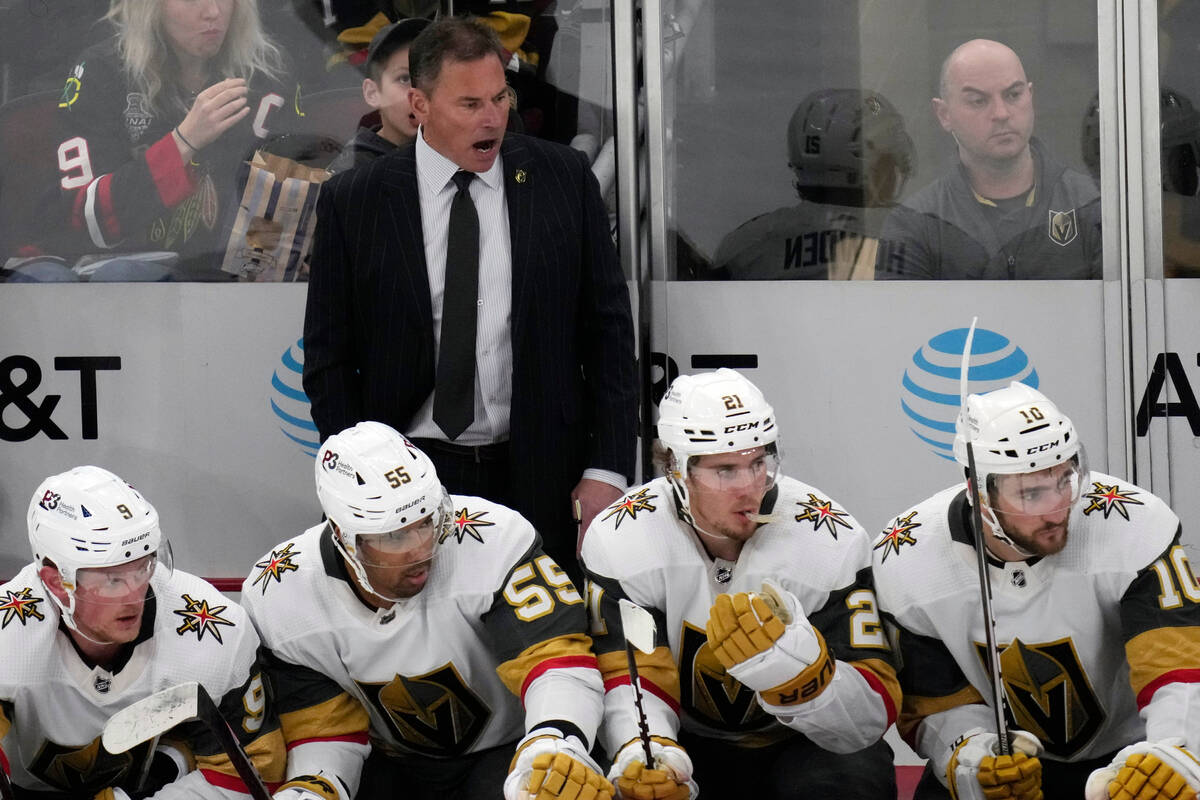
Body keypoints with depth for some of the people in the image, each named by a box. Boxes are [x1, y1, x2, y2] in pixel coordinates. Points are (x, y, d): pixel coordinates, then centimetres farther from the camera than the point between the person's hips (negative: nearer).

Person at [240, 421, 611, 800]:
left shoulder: (494, 539, -28)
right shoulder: (278, 598, -17)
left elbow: (560, 659, -32)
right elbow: (323, 732, -9)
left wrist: (554, 749, -52)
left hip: (504, 752, -3)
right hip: (387, 765, 3)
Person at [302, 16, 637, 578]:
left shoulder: (564, 179, 3)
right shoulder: (352, 202, 0)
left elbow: (608, 329, 5)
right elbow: (329, 357, 4)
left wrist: (606, 469, -2)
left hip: (540, 481, 1)